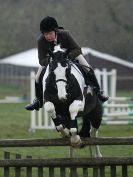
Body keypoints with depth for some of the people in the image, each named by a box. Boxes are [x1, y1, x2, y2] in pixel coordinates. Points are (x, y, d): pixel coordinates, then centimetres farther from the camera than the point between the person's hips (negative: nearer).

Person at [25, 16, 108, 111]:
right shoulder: (41, 41, -32)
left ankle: (97, 91, 6)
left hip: (70, 54, -1)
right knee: (38, 78, -10)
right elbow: (42, 60, -29)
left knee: (88, 70, -15)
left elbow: (77, 50, -33)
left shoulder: (65, 34, -37)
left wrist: (67, 56, -53)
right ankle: (38, 100, 13)